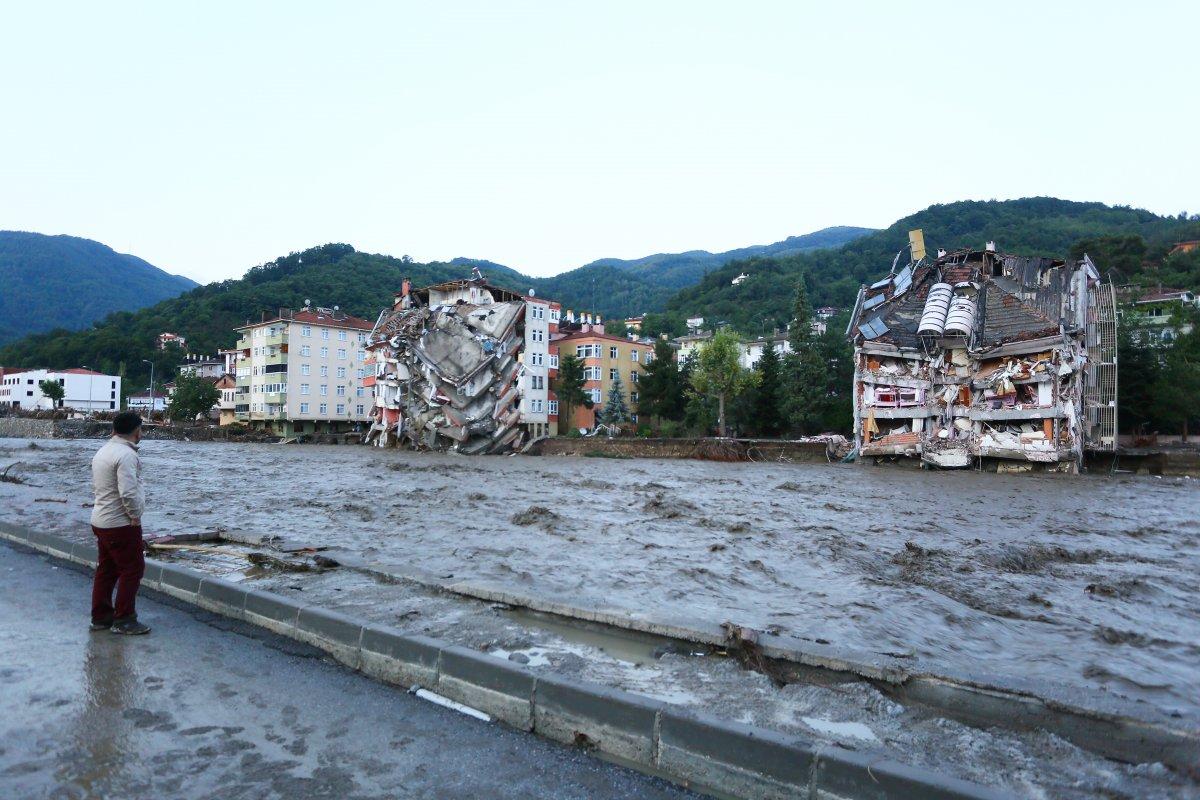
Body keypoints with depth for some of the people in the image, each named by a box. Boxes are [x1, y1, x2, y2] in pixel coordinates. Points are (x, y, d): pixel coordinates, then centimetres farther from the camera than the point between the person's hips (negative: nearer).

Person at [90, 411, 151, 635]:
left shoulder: (102, 451, 11)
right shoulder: (126, 454, -21)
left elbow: (96, 486, 19)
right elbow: (128, 493, -28)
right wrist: (135, 516, -14)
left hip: (101, 521, 10)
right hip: (121, 524, -10)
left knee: (106, 570, 17)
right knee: (132, 569, -1)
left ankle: (101, 617, 25)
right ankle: (123, 620, 4)